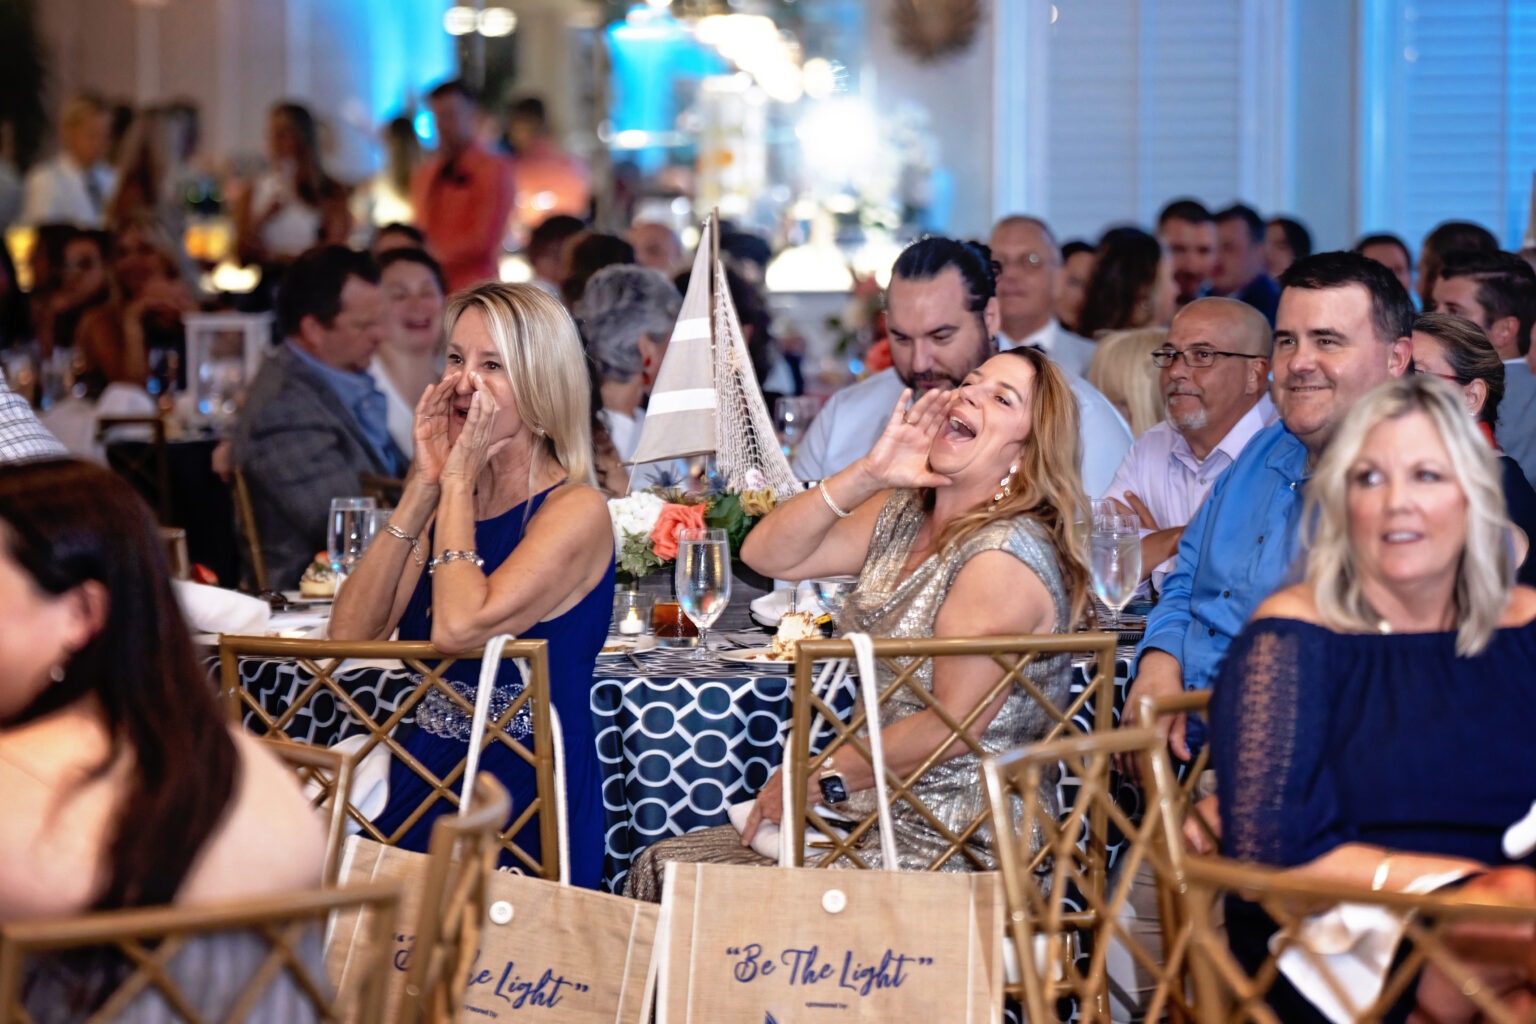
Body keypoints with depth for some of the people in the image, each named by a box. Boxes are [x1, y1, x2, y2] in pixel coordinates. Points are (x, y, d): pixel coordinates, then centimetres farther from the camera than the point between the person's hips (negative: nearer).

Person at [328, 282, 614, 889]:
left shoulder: (575, 512, -9)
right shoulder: (447, 500, 12)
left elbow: (458, 629, -24)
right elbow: (350, 634, 0)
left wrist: (457, 484, -12)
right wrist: (423, 486, -4)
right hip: (418, 797, 6)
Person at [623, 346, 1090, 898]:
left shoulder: (1004, 554, -19)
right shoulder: (900, 514, 9)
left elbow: (952, 725, -22)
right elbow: (766, 554, 3)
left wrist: (814, 776, -12)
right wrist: (866, 476, -10)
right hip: (877, 813, 9)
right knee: (661, 867, 3)